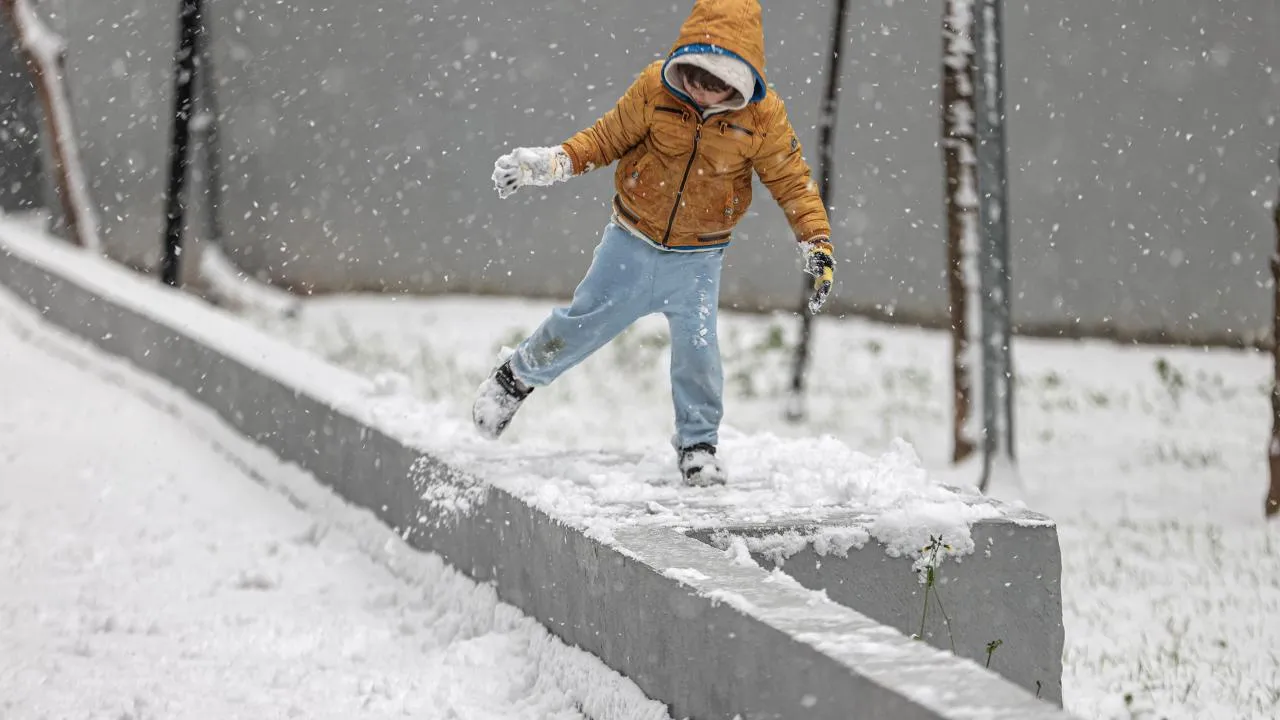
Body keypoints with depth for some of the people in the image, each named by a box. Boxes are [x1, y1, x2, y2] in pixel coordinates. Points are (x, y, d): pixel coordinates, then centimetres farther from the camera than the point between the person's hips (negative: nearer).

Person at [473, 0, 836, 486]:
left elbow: (792, 181, -7)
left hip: (697, 260, 0)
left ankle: (697, 442, 14)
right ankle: (518, 375, 36)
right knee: (582, 322, 10)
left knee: (697, 346, -8)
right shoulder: (655, 89, -16)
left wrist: (817, 243, -17)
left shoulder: (763, 116, -16)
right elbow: (607, 138, -3)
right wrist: (547, 163, -13)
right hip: (633, 244, 0)